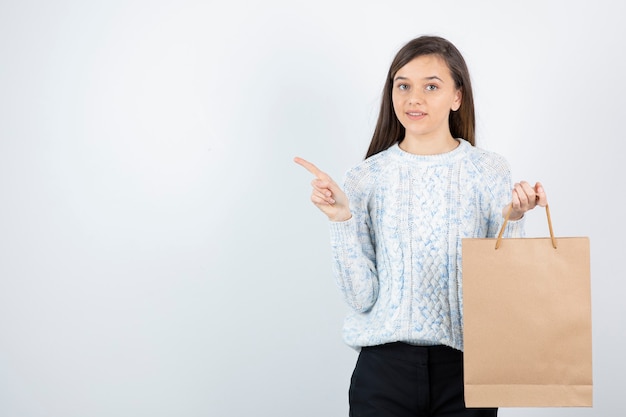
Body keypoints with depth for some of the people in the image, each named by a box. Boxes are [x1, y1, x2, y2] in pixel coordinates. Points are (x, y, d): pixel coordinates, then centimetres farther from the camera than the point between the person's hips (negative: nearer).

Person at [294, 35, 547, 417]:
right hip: (385, 365, 0)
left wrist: (512, 220, -14)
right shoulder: (367, 177, 0)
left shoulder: (489, 170, -1)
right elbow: (362, 297, -4)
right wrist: (342, 220, -13)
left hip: (465, 364, 0)